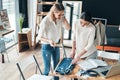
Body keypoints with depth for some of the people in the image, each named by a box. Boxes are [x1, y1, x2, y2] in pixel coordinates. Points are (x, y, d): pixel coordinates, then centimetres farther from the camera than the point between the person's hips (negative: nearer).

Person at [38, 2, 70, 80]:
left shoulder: (60, 19, -10)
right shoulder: (45, 21, -25)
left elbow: (68, 28, -9)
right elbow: (40, 37, -19)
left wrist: (63, 17, -19)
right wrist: (49, 41, -36)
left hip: (56, 45, 6)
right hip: (47, 47, -5)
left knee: (57, 66, 19)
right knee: (47, 68, 7)